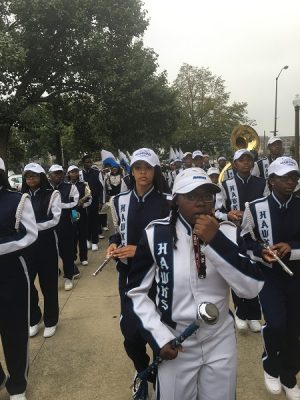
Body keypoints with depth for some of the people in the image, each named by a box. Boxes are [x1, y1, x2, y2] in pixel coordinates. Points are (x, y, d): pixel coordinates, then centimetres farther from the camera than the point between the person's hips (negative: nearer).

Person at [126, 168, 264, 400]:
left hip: (221, 341, 2)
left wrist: (215, 241, -25)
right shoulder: (156, 233, -14)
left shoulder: (227, 232, -9)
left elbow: (252, 289, -18)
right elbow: (136, 291, -6)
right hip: (175, 344, -1)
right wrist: (159, 337, -12)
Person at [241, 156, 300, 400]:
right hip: (268, 275, -2)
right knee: (276, 323, -18)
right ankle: (271, 366, 17)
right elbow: (246, 242, -1)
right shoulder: (256, 208, -9)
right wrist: (262, 251, -19)